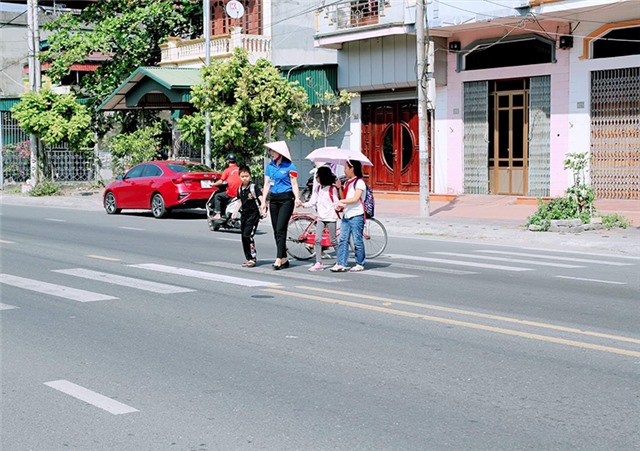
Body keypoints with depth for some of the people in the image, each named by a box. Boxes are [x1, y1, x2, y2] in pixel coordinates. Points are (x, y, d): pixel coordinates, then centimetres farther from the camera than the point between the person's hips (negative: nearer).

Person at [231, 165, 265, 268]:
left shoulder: (254, 187, -9)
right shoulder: (240, 189, 10)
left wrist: (263, 209, -29)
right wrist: (235, 212, 16)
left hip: (253, 214, -7)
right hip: (244, 214, 7)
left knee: (248, 235, -16)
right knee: (244, 237, 6)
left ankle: (253, 258, -9)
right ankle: (248, 259, 14)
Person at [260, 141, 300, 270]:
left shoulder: (289, 166, -5)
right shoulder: (269, 166, 12)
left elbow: (294, 184, -5)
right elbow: (266, 184, 13)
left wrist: (297, 198, -19)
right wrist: (263, 201, 9)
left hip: (286, 199, -6)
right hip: (273, 199, 6)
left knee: (280, 229, -13)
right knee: (276, 230, 6)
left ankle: (279, 259, -15)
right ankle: (284, 259, 13)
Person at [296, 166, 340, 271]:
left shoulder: (332, 189, -6)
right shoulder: (318, 189, 11)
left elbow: (336, 203, -6)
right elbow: (312, 202, 8)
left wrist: (338, 207, -28)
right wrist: (303, 204, -8)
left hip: (330, 217, -5)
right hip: (320, 217, 6)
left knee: (333, 240, 2)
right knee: (317, 240, -3)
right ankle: (318, 263, -2)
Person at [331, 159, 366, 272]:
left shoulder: (359, 182, -7)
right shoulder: (347, 183, 19)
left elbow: (355, 199, -17)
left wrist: (342, 202, -17)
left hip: (356, 215, -8)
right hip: (346, 215, 8)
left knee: (357, 241, -1)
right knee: (343, 240, 0)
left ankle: (360, 264, 7)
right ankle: (341, 264, -1)